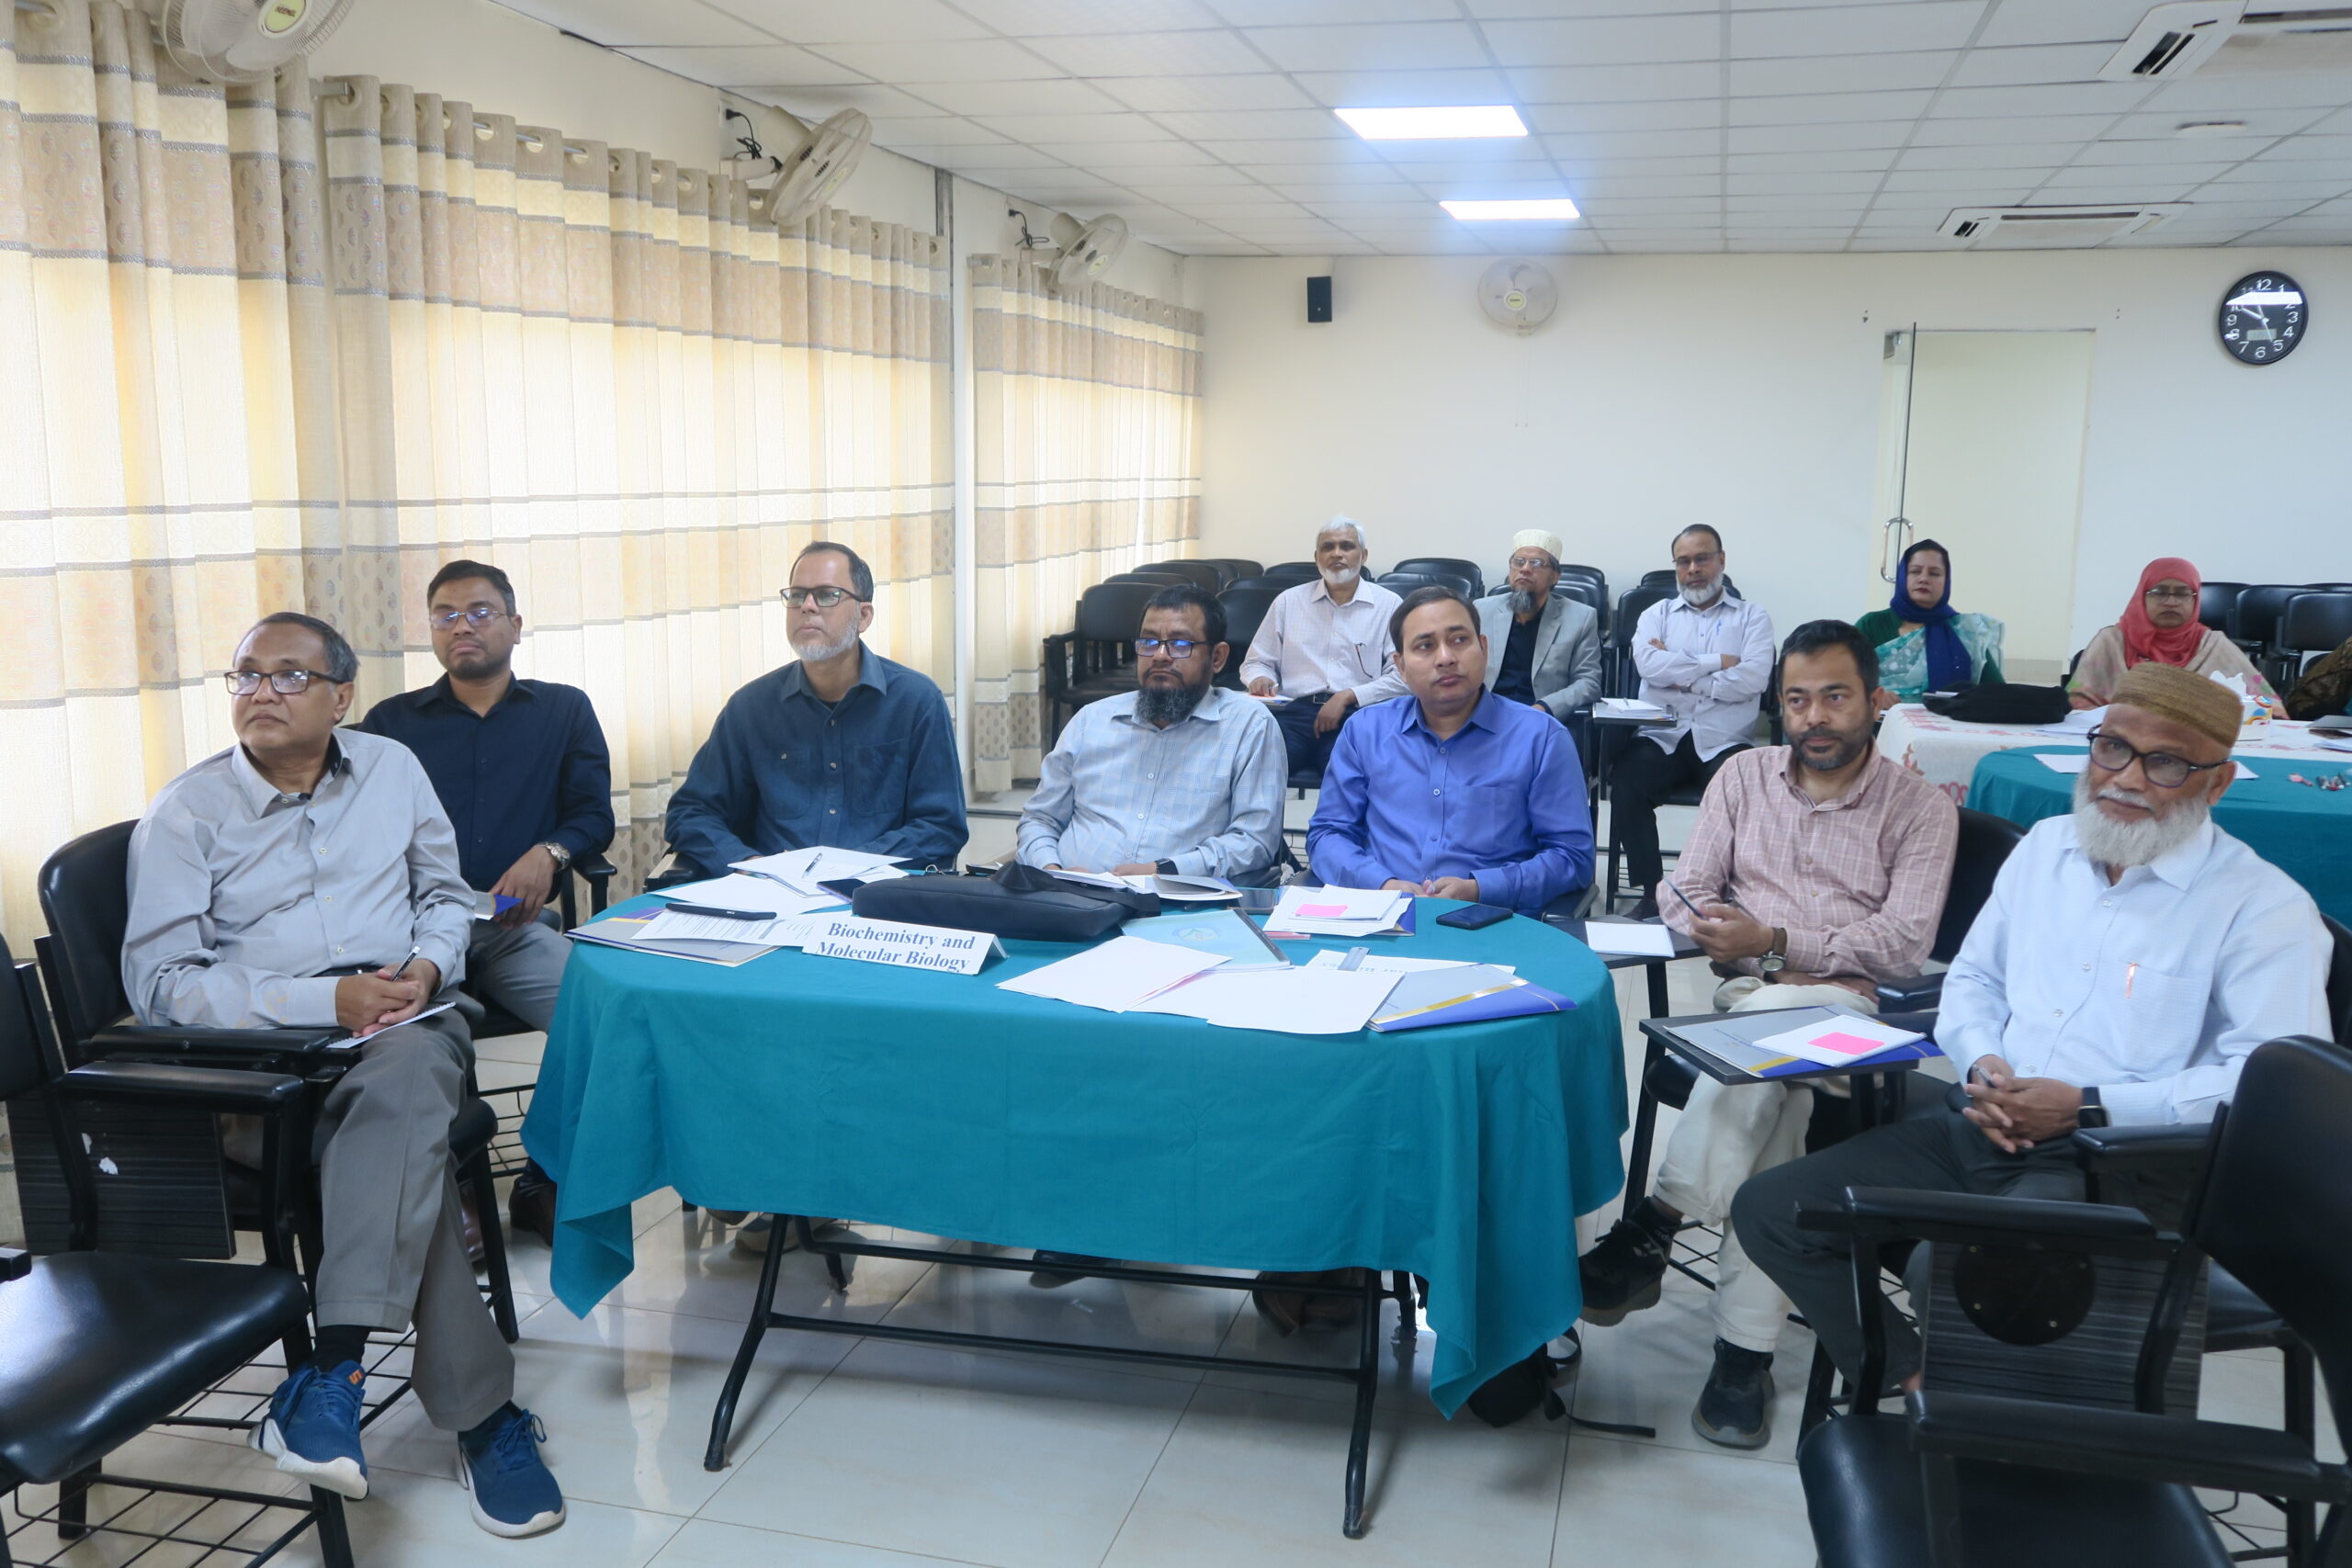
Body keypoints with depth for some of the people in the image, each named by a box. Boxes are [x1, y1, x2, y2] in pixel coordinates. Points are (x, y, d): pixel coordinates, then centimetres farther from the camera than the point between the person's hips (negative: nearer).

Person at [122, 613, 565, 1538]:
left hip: (406, 1021, 3)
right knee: (409, 1127, -34)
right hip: (268, 1053, -2)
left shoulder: (391, 769, 15)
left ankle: (328, 1373, -38)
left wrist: (426, 965, -3)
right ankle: (479, 1411, -30)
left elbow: (446, 895, 22)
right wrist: (326, 1000, -16)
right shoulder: (185, 815, 4)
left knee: (404, 1081, -36)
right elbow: (159, 983, -4)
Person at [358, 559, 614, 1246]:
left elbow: (594, 815, 12)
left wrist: (548, 853, -11)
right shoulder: (390, 722, 21)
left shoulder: (565, 711, 20)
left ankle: (542, 1183, -9)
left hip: (518, 927, 1)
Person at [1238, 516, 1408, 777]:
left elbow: (1402, 676, 1)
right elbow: (1256, 662, 23)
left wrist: (1348, 697, -13)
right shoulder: (1288, 601, 18)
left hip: (1357, 715, -2)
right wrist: (1259, 679, -2)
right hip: (1295, 711, 2)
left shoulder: (1388, 605, 10)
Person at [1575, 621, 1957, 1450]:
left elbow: (1906, 942, -6)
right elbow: (1684, 891, 11)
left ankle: (1655, 1227, -29)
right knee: (1777, 1098, -32)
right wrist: (1716, 934, -12)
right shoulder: (1745, 775, 16)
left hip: (1849, 1012, -2)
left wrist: (1776, 944, -16)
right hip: (1747, 995, 2)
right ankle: (1747, 1348, -29)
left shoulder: (1921, 808, 6)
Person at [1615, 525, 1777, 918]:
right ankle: (1651, 892, -16)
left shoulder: (1752, 618, 15)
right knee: (1626, 785, -29)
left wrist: (1683, 677, -4)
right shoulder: (1656, 615, 19)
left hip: (1723, 741, -1)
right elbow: (1649, 664, -4)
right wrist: (1717, 662, -4)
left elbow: (1753, 678, -5)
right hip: (1663, 737, 1)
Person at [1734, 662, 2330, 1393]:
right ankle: (1918, 1380, 2)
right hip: (1978, 1128, 6)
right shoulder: (2046, 846, 16)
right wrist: (1981, 1064, -2)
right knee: (1768, 1209, -9)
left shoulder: (2262, 906, -4)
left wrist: (2089, 1107, -18)